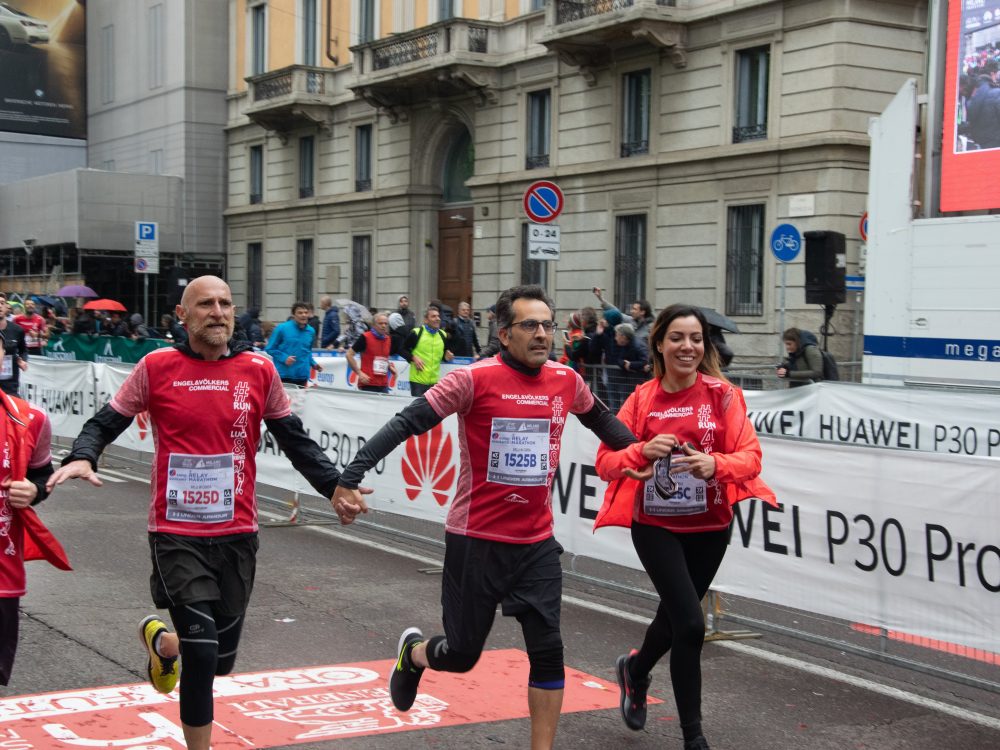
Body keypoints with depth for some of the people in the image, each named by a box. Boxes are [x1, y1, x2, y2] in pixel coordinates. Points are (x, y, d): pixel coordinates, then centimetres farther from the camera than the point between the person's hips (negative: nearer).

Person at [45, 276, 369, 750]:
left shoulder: (259, 370, 2)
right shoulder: (157, 367, -4)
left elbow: (294, 440, 10)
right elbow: (106, 423, 3)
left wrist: (333, 486, 0)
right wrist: (82, 457, -16)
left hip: (237, 533, 3)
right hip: (177, 533, -3)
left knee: (221, 659, 12)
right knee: (202, 653, -11)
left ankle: (161, 640, 46)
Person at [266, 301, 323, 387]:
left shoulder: (311, 331, 10)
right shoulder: (282, 328, -4)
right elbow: (270, 349, -1)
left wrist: (313, 364, 9)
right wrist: (284, 358, -15)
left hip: (302, 376, 4)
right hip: (283, 375, -4)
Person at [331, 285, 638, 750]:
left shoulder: (566, 381, 1)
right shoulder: (474, 379, -15)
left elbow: (600, 419, 24)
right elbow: (406, 424, -17)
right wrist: (351, 477, -24)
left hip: (537, 542, 4)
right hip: (476, 540, -4)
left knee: (548, 650, -1)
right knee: (463, 654, 8)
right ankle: (414, 653, 43)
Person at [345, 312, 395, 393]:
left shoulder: (388, 340, 12)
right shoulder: (365, 338, -6)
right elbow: (349, 354, -6)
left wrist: (390, 366, 9)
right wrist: (359, 373, -11)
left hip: (383, 386, 6)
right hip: (368, 385, -6)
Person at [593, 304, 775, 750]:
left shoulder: (723, 395, -6)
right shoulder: (642, 399, -4)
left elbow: (750, 456, -12)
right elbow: (605, 462, -4)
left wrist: (715, 464, -33)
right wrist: (642, 451, -24)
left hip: (709, 528, 2)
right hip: (655, 525, -2)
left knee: (675, 616, 18)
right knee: (690, 624, -12)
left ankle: (635, 669, 53)